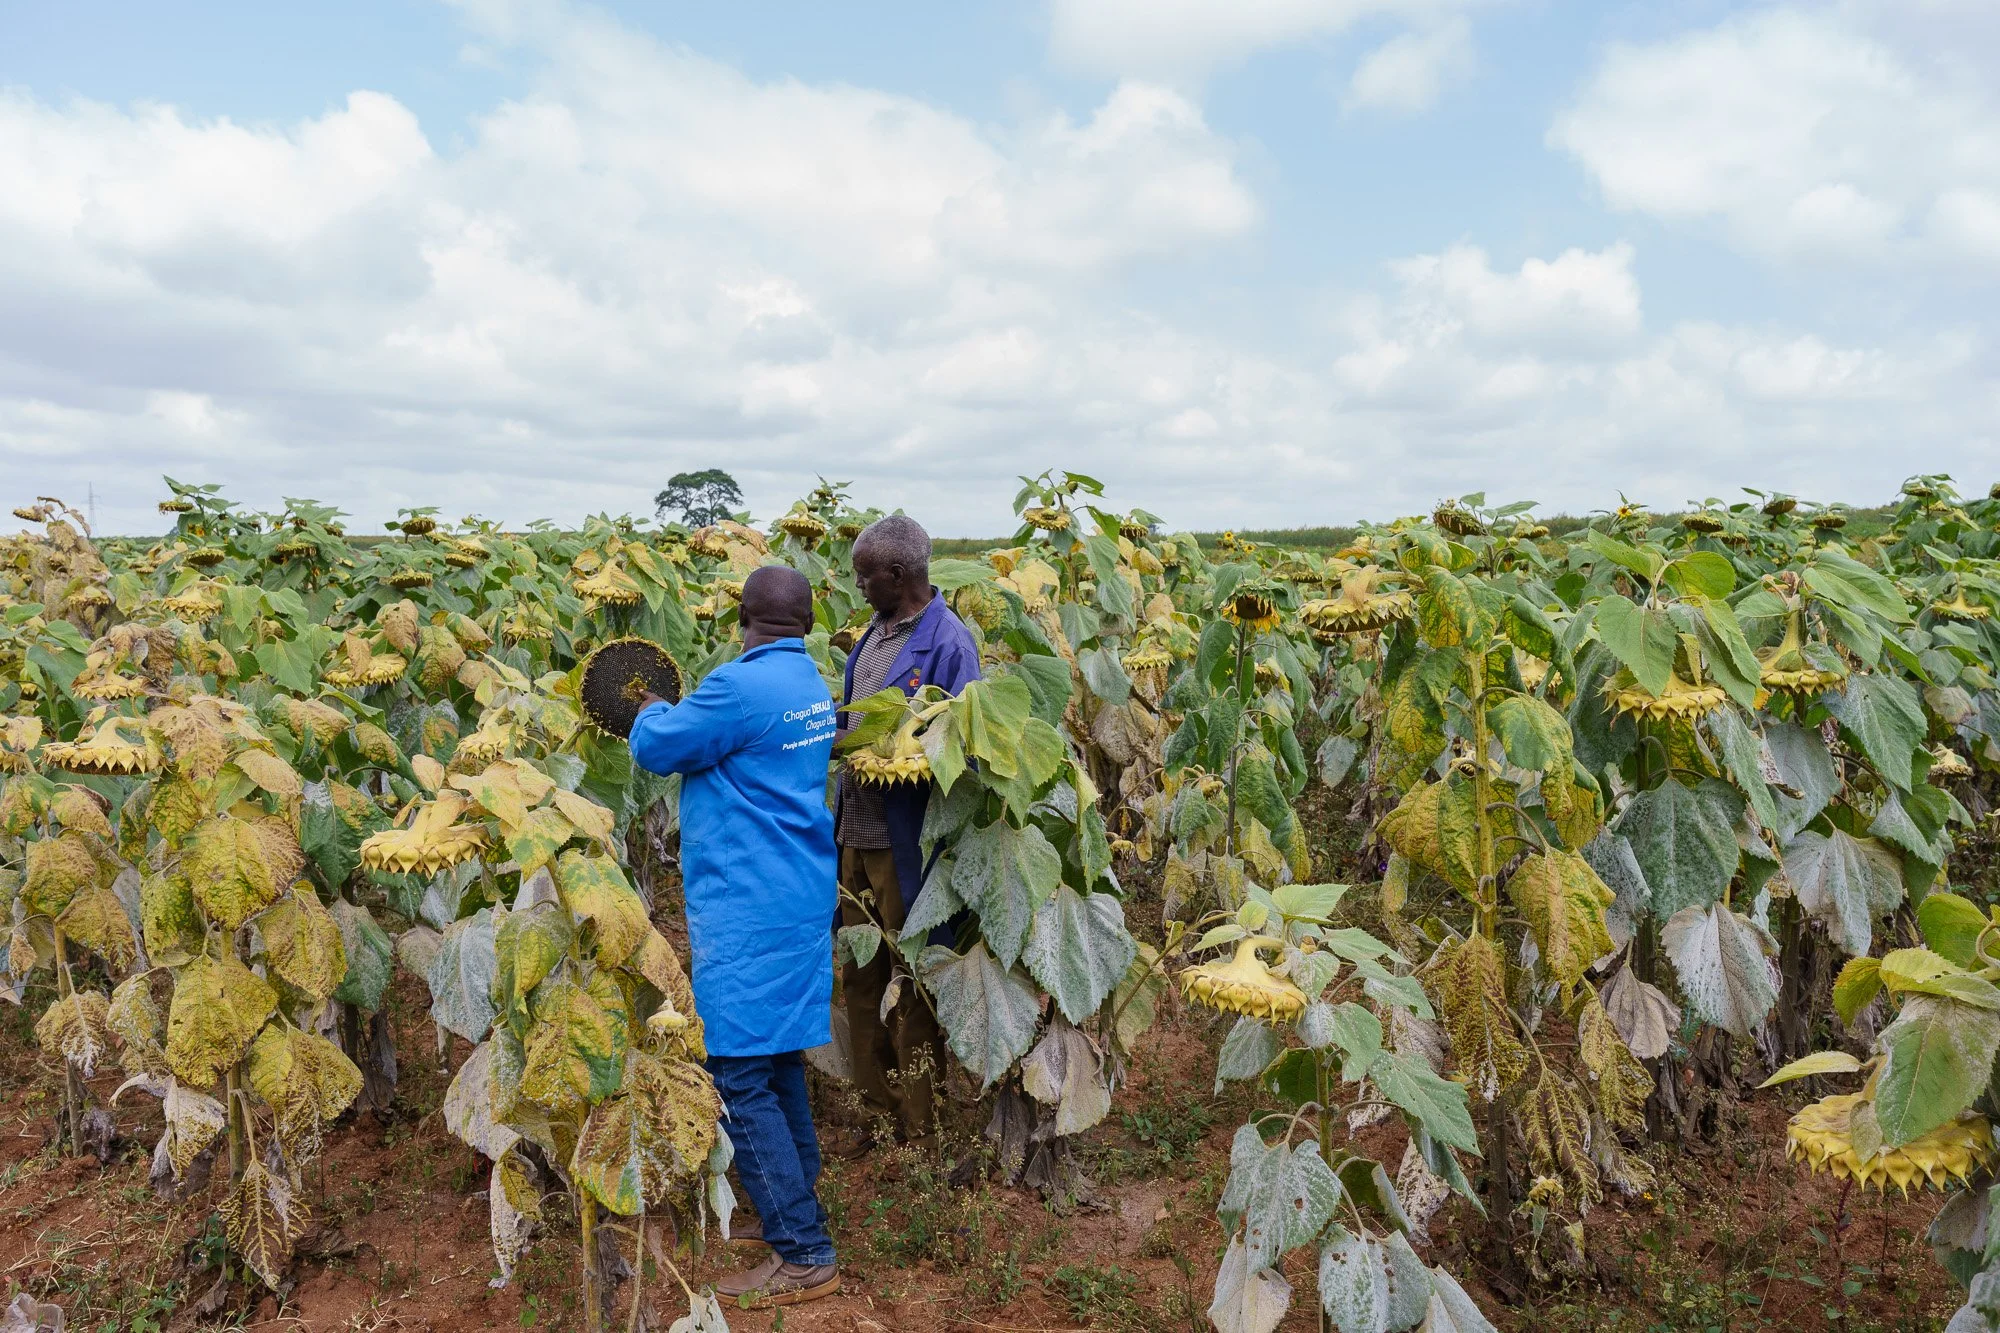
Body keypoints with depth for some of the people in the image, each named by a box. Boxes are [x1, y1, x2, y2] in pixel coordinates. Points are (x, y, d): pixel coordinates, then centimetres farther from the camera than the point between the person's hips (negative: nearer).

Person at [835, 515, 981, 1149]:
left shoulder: (948, 643, -15)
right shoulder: (875, 633, 11)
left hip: (906, 841, -8)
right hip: (857, 830, 8)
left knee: (911, 984, 6)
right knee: (859, 973, 19)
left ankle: (920, 1128, 22)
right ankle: (874, 1105, 37)